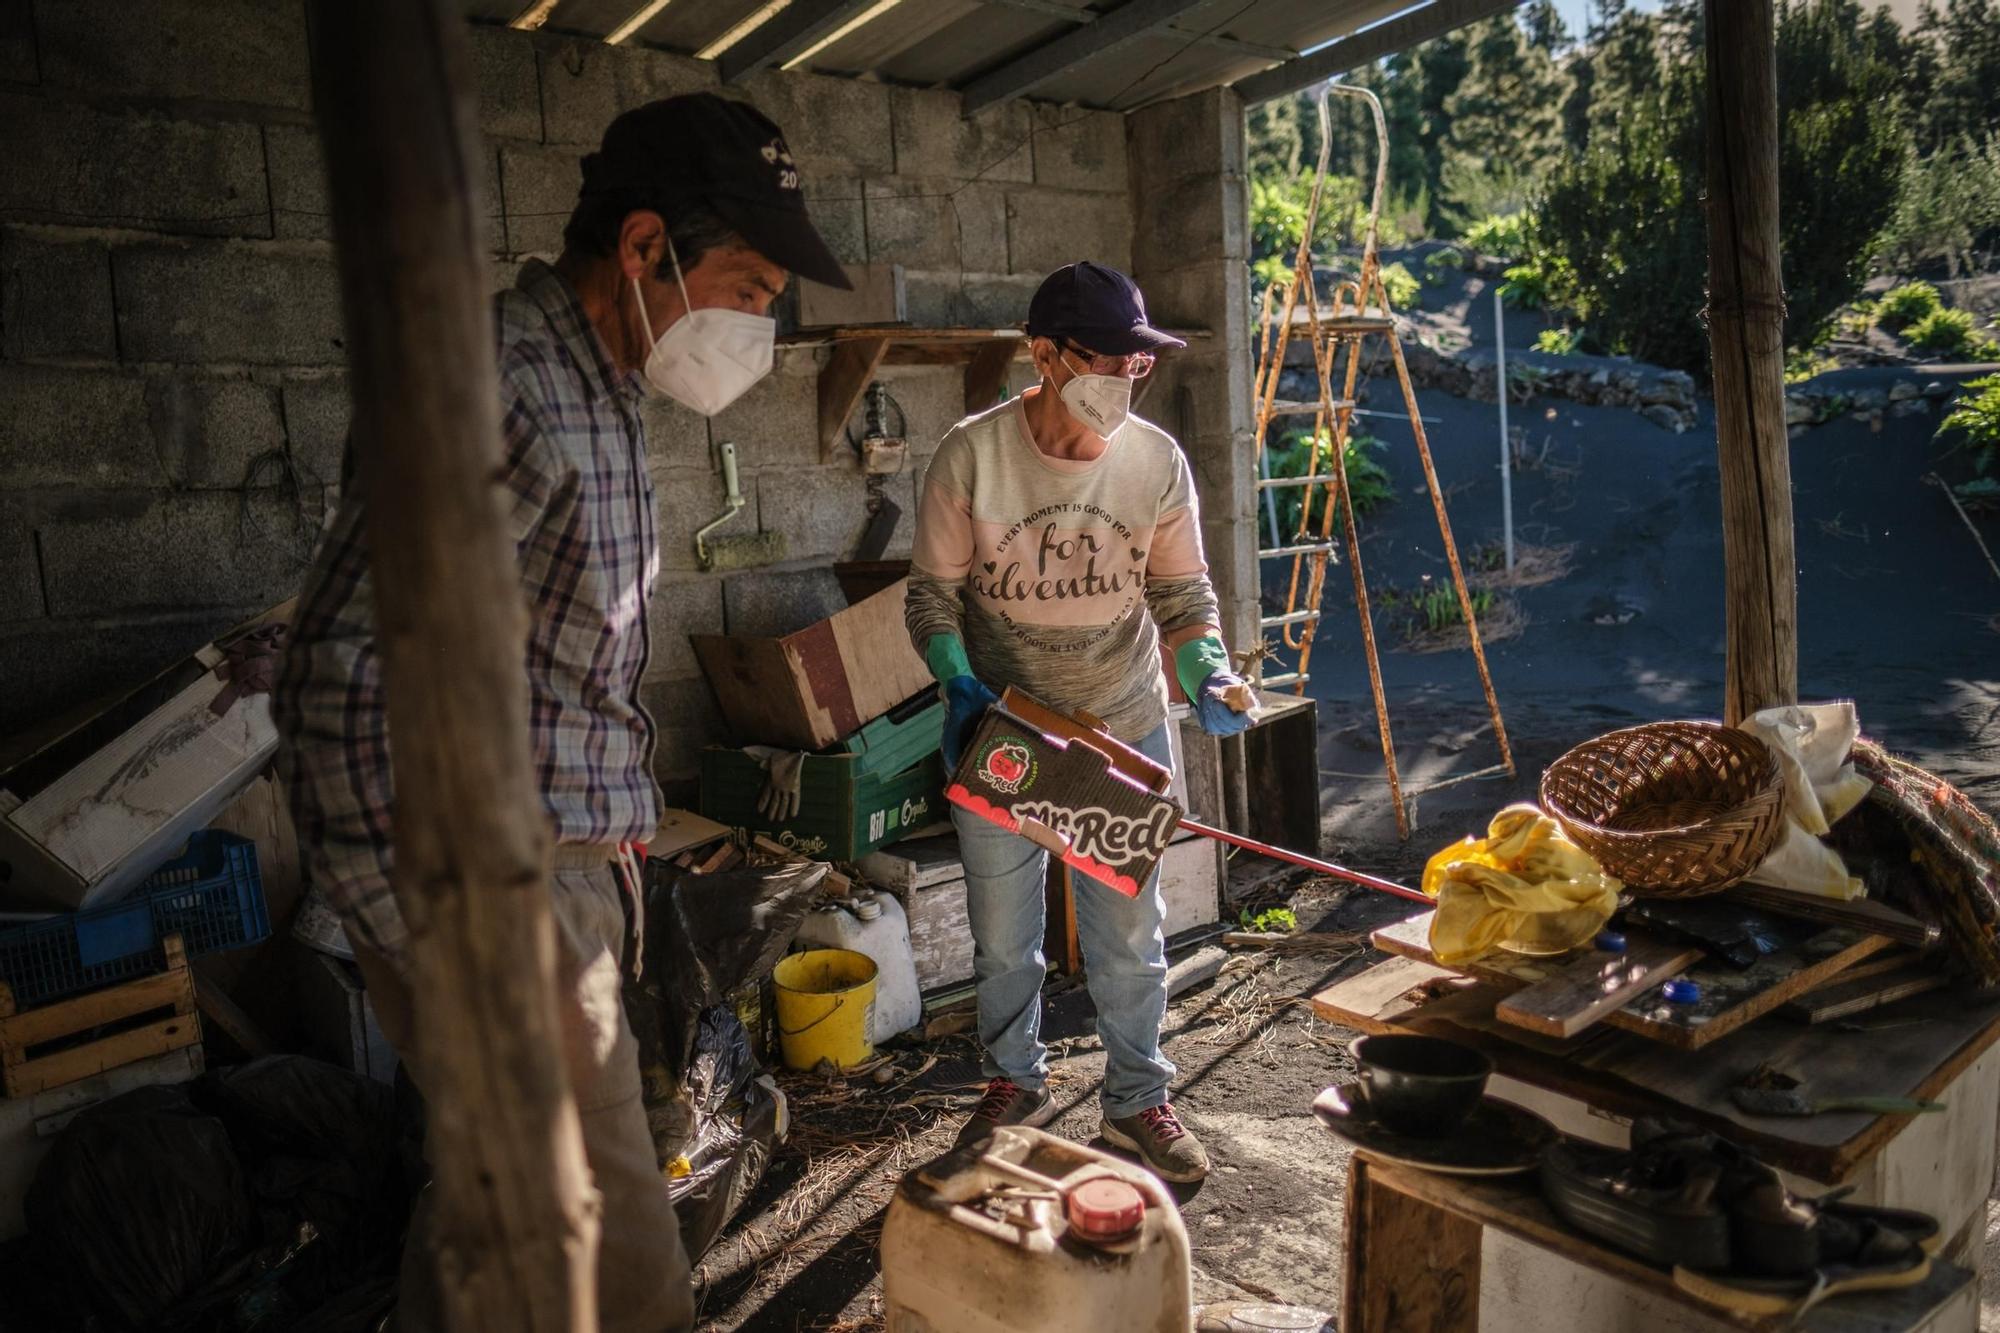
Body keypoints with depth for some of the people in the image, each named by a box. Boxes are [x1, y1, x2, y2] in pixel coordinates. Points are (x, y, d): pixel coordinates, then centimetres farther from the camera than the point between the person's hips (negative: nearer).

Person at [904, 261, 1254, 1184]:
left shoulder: (1157, 460, -7)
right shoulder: (971, 456, -14)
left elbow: (1182, 590, 1)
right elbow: (933, 592, -7)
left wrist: (1206, 666, -18)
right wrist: (958, 684, -23)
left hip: (1125, 734, 1)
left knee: (1130, 941, 12)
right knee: (1002, 939, 15)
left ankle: (1136, 1102, 34)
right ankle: (1015, 1083, 41)